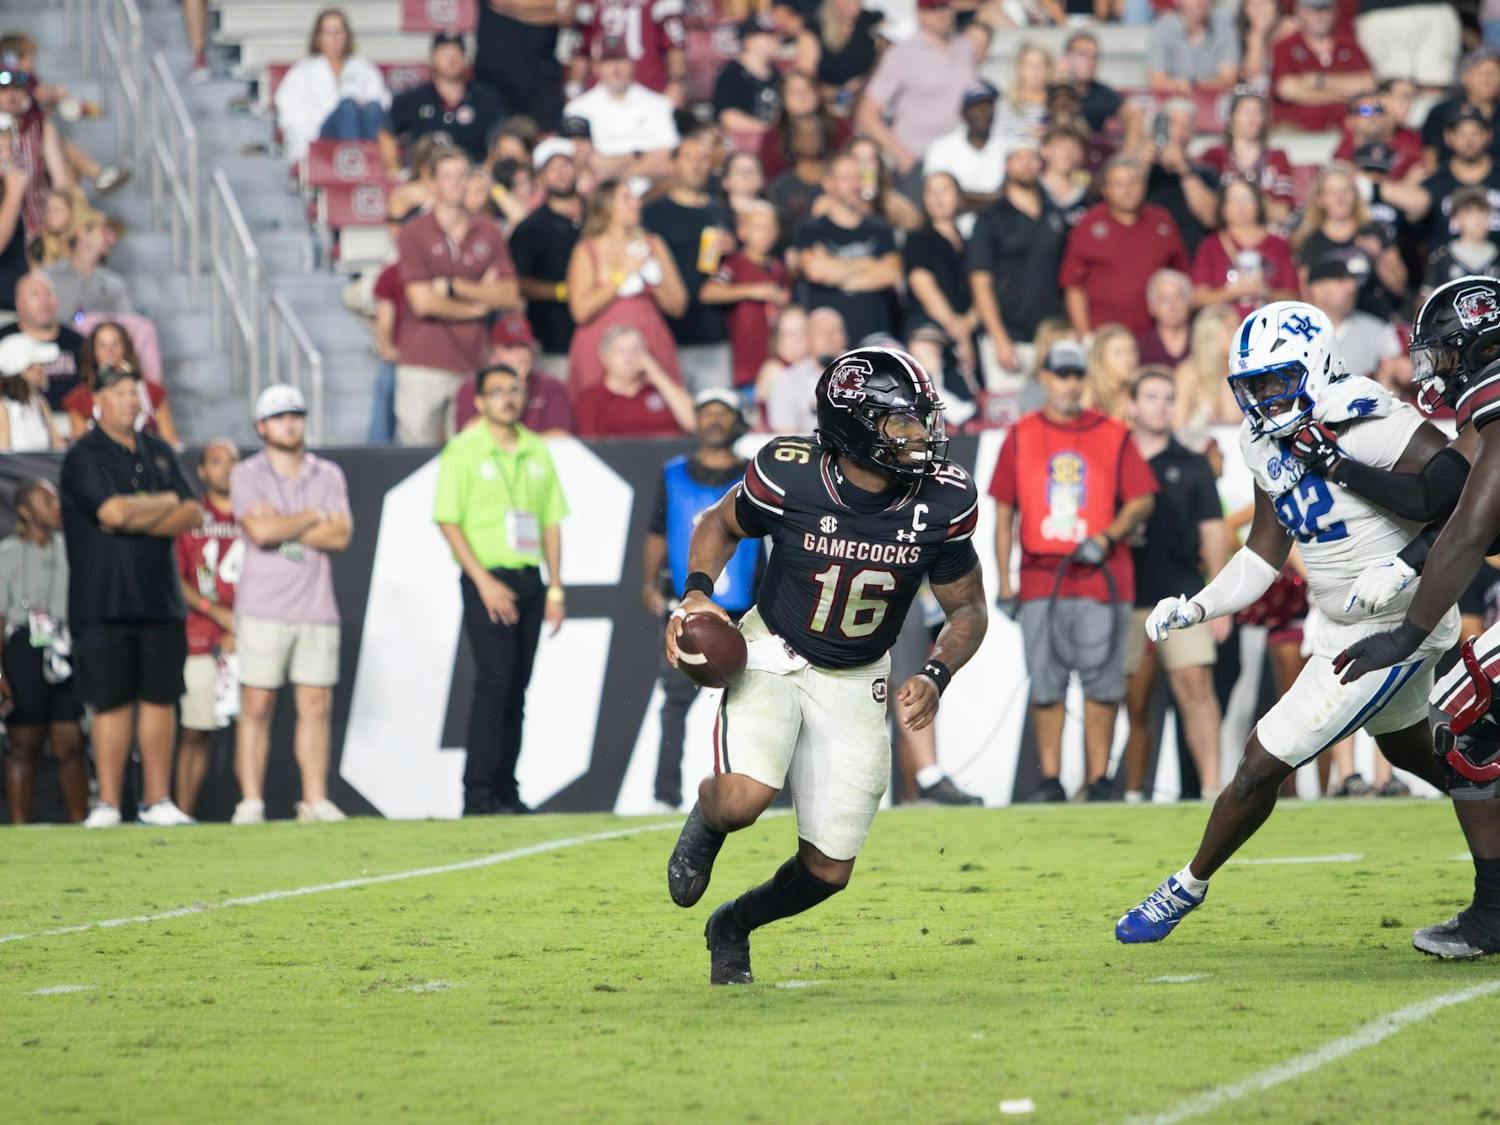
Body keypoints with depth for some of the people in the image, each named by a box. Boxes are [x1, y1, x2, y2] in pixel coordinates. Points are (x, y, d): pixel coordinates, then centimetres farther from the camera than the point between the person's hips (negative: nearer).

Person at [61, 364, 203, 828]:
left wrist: (138, 519, -8)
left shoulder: (159, 454, 15)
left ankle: (157, 802, 7)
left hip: (160, 597, 5)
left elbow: (192, 515, 7)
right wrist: (165, 503, -1)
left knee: (160, 698, 3)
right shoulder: (84, 457, -3)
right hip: (104, 603, -5)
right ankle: (108, 804, -1)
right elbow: (113, 512, -17)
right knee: (112, 703, -5)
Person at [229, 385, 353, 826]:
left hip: (316, 609, 3)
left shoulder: (329, 476, 12)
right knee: (256, 707, -4)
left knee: (316, 706, 2)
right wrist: (314, 517, -3)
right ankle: (250, 802, -2)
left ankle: (315, 800, 5)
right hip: (263, 610, -3)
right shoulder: (247, 476, 2)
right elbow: (261, 531, -15)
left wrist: (282, 526, -8)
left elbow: (341, 536, -2)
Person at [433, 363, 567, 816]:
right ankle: (479, 790, -13)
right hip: (487, 579, -5)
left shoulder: (537, 451, 13)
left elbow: (551, 521, 16)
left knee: (517, 685, 5)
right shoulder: (463, 450, -3)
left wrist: (555, 589, 10)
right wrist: (484, 582, -14)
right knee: (494, 679, -14)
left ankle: (505, 788, 9)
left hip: (529, 579, 5)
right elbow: (448, 521, -7)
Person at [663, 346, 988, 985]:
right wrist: (697, 594, -15)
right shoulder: (789, 478, -21)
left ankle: (733, 927, 34)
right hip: (773, 655, -3)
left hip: (854, 682, 3)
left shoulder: (942, 503, -15)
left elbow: (967, 610, -1)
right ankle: (705, 821, 9)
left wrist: (934, 679, -19)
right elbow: (720, 525, 2)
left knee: (828, 872, 1)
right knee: (743, 799, -31)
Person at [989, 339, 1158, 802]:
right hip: (1040, 582, 1)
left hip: (1102, 576, -1)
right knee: (1045, 685, 0)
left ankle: (1099, 779, 1)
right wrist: (1004, 582, 3)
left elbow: (1142, 499, 4)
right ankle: (1050, 779, 5)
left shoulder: (1113, 436, 8)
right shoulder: (1020, 437, 10)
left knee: (1102, 683, -4)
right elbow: (1004, 511, 9)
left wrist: (1106, 538, -12)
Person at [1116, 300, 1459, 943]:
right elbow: (1264, 554, 7)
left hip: (1393, 630, -10)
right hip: (1347, 626, 10)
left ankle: (1187, 890, 15)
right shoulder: (1267, 442, 1)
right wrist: (1195, 608, -7)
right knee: (1408, 748, 30)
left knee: (1264, 764, -4)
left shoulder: (1368, 426, -26)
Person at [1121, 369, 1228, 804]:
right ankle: (1130, 793, 9)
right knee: (1133, 705, 3)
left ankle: (1211, 785, -20)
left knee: (1196, 686, -14)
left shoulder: (1192, 466, 11)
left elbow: (1212, 532, 10)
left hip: (1182, 596, -1)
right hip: (1127, 599, 1)